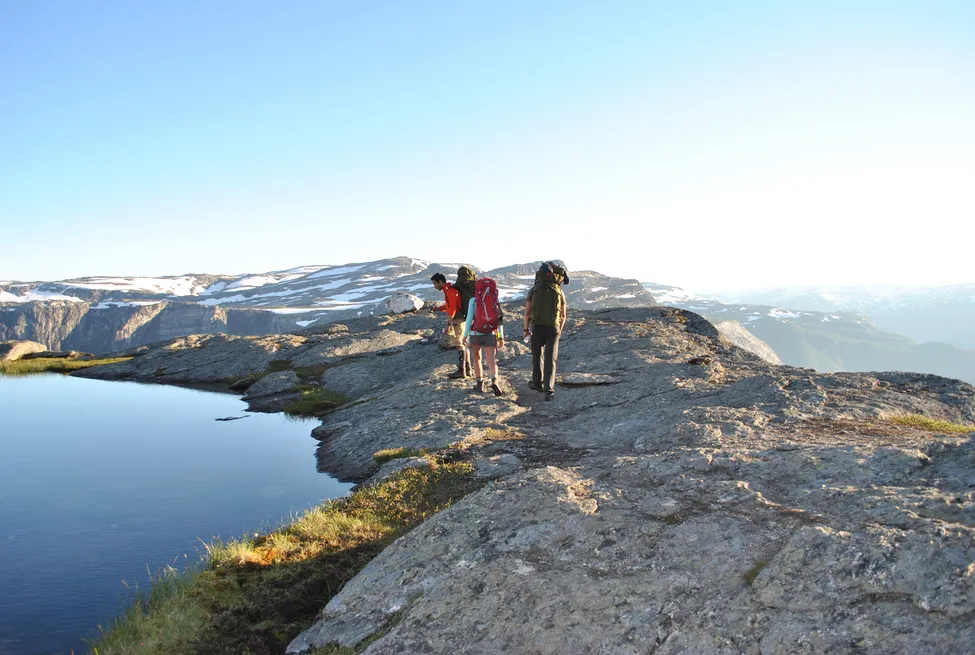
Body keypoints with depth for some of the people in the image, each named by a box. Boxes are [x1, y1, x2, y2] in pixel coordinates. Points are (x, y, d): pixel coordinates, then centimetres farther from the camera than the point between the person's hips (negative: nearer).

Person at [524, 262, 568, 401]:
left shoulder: (534, 290, -2)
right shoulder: (560, 292, 2)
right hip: (553, 329, 0)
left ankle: (538, 383, 35)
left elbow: (527, 312, -2)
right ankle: (549, 390, -13)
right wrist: (560, 331, 22)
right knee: (550, 360, -1)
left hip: (537, 328, 0)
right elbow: (563, 315, 6)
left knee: (537, 355, 21)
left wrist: (526, 329, 12)